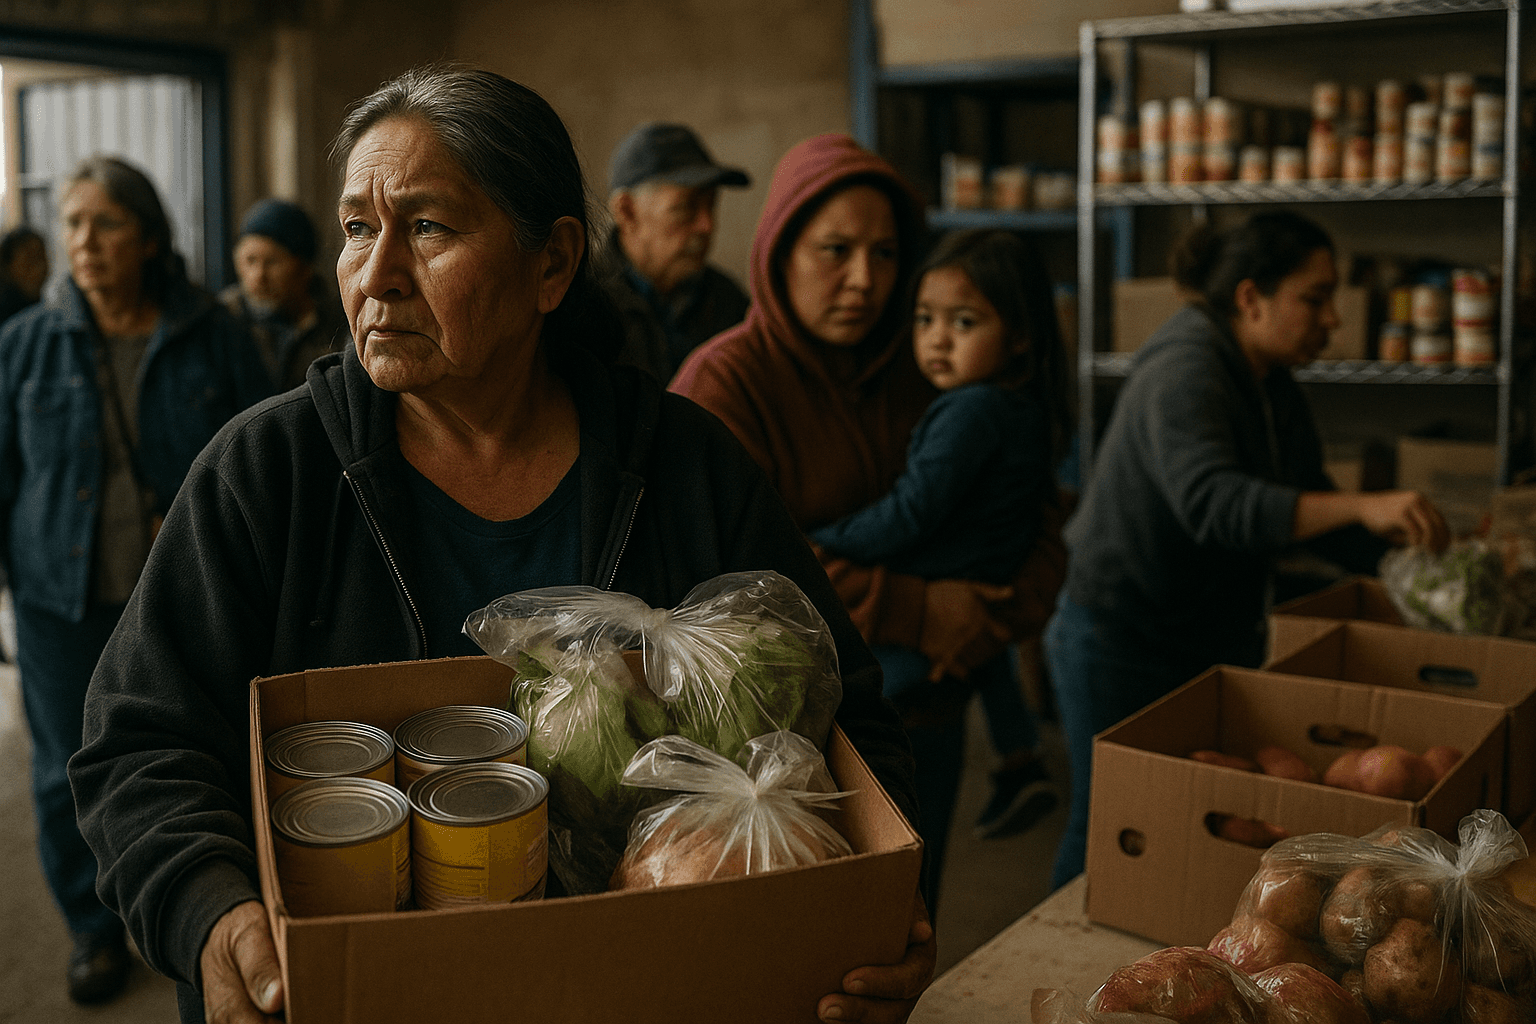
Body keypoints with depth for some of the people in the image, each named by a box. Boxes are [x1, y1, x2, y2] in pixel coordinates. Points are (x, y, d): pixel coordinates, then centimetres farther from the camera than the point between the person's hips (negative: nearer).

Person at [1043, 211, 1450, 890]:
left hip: (1214, 643, 9)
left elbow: (1310, 518, 11)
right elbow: (1212, 504, -39)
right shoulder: (1184, 374, -22)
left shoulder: (1276, 394, 7)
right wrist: (1362, 507, -44)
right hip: (1119, 645, -8)